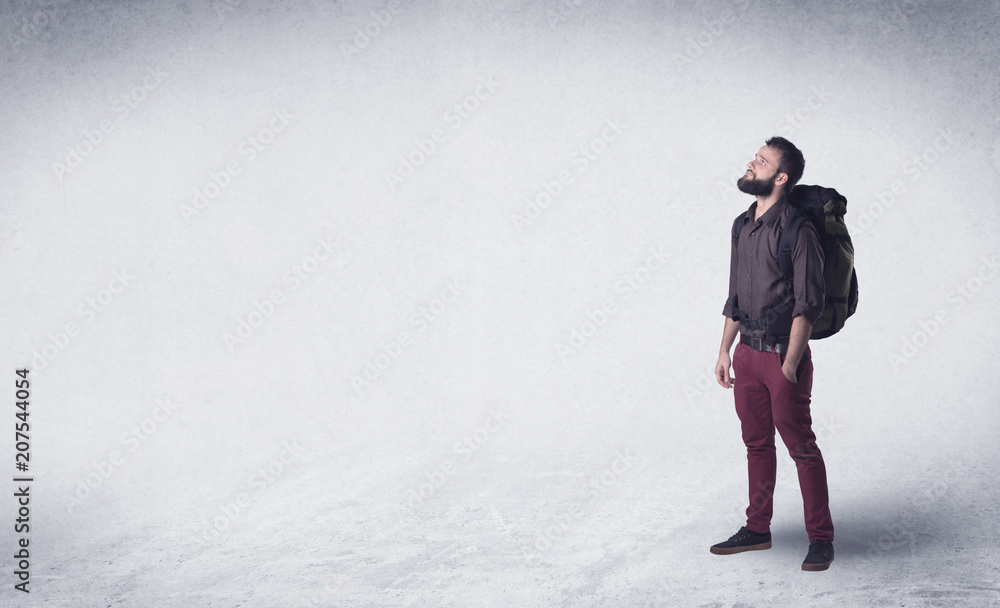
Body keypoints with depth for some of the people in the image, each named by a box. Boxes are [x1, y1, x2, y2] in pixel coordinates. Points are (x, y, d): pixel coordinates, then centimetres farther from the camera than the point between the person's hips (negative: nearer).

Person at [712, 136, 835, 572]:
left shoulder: (796, 230, -13)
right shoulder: (742, 225, 11)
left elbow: (808, 304, -16)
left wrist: (790, 365, -19)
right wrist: (724, 351, 14)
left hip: (783, 352, -7)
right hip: (747, 352, 8)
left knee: (801, 446, -1)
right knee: (756, 443, 15)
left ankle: (821, 538, 10)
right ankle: (757, 530, 26)